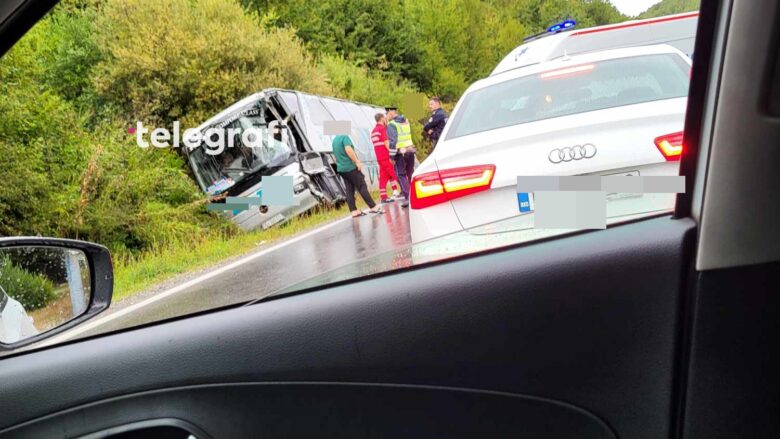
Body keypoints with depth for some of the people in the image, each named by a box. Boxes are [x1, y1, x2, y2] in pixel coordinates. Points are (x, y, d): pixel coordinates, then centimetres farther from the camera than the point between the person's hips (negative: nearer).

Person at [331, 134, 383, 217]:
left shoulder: (334, 140, 15)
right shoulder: (345, 137, -12)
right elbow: (348, 149, -26)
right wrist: (357, 162, -22)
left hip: (341, 169, 8)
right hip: (351, 167, -8)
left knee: (349, 190, 7)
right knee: (362, 187, -3)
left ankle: (354, 211, 4)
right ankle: (373, 207, 0)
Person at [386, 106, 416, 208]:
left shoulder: (391, 124, -10)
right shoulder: (406, 121, 14)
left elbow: (392, 141, -16)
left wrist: (392, 156, -14)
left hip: (400, 153, -6)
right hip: (410, 150, 7)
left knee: (401, 175, -2)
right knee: (411, 174, 16)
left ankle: (407, 198, -11)